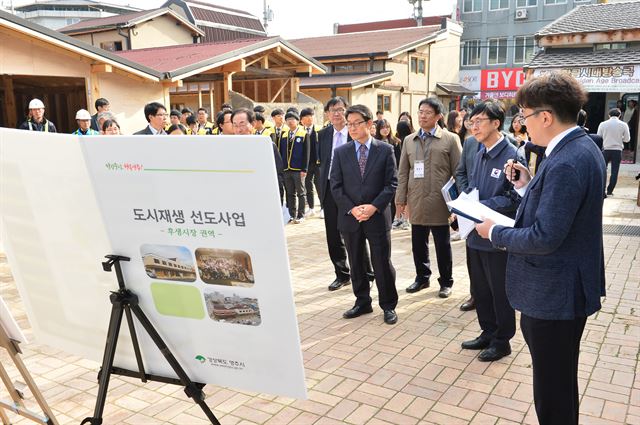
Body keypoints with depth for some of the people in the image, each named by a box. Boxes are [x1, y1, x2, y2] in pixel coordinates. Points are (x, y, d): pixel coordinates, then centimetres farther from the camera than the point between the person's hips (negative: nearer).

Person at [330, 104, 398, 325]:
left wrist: (374, 206, -15)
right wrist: (351, 208, -11)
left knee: (382, 263, 4)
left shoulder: (385, 150, 0)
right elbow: (336, 186, 2)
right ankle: (362, 302, 28)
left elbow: (392, 183, -4)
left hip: (377, 216, -2)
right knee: (356, 263, 13)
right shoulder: (340, 152, 5)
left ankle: (388, 305, 20)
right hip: (349, 217, 3)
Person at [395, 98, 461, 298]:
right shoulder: (409, 140, 10)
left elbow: (458, 172, -3)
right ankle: (422, 277, 30)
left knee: (443, 245, 8)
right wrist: (401, 199, 3)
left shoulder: (450, 139, -2)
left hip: (439, 202, -4)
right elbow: (403, 172, 9)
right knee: (418, 243, 12)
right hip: (416, 202, 4)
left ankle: (446, 282, 23)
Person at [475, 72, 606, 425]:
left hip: (554, 293, -10)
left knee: (552, 387, 7)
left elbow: (544, 238, -27)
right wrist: (527, 187, 3)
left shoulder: (565, 163, -25)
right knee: (560, 378, 25)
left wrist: (495, 232, -13)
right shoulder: (582, 148, 7)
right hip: (566, 287, 10)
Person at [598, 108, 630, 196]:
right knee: (614, 172, 6)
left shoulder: (603, 124, -1)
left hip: (606, 150, 1)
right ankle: (609, 191, 8)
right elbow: (627, 139, 2)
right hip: (617, 150, 0)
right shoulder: (623, 125, -2)